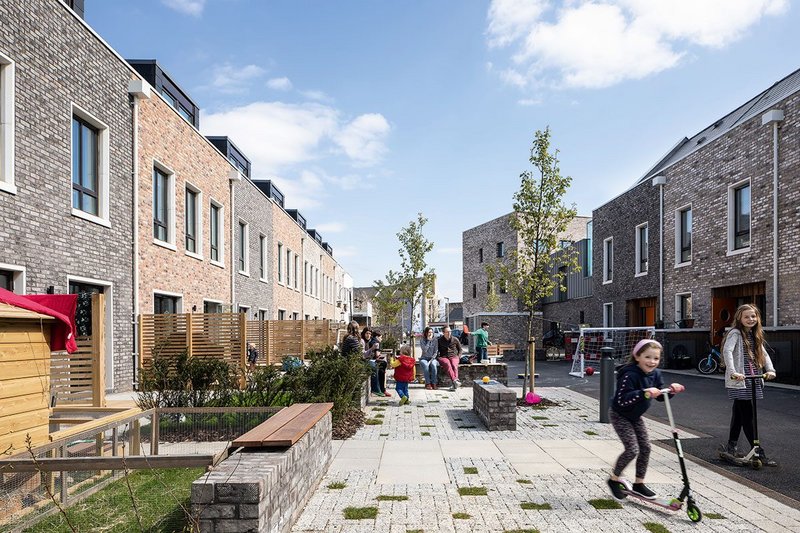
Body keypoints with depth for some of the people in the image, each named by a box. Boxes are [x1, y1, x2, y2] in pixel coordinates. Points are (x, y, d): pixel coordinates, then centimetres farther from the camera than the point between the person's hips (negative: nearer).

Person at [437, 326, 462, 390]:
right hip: (443, 357, -1)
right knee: (448, 364, -36)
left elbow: (460, 349, 22)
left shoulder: (455, 340, 10)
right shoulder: (439, 340, 8)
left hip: (454, 356, 1)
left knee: (454, 365, -34)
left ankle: (454, 384, -49)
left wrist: (458, 356, 8)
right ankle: (455, 381, -52)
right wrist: (438, 357, 2)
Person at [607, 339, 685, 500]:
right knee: (632, 449, -13)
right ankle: (614, 479, 8)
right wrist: (644, 393, -45)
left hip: (635, 416, 8)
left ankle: (639, 483, 22)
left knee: (645, 447, 7)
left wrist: (671, 390, -15)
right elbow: (622, 400, -36)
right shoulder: (629, 375, -30)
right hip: (620, 416, -8)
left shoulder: (655, 374, -4)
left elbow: (660, 396, 6)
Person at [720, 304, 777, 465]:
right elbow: (727, 351, -23)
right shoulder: (735, 333, -10)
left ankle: (731, 446, 23)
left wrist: (770, 370, -3)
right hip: (738, 380, -8)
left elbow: (764, 353, 14)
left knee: (739, 412, 14)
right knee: (747, 415, -6)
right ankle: (758, 452, -5)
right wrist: (733, 372, -33)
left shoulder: (754, 335, 16)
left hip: (752, 380, 8)